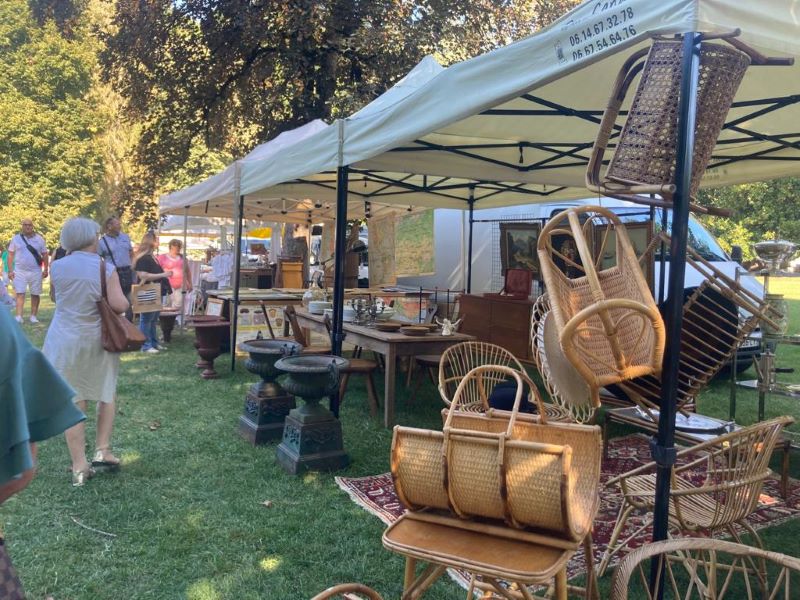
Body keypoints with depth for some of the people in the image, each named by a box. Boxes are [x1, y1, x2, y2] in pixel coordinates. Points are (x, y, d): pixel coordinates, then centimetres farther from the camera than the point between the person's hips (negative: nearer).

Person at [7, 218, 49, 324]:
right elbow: (11, 255, 4)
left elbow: (44, 255, 7)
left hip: (35, 271, 1)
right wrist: (10, 270, -2)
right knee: (20, 294, -7)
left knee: (35, 294, 4)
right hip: (20, 271, -1)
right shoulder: (16, 238, 3)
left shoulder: (39, 239, 4)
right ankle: (19, 316, -11)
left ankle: (33, 316, 12)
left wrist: (46, 270, 1)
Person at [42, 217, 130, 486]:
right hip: (97, 340, -1)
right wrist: (124, 298, 6)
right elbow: (120, 305, -16)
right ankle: (102, 450, 16)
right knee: (107, 394, 21)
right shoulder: (106, 268, -9)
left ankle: (79, 468, 10)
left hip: (64, 341, 1)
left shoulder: (57, 267, -2)